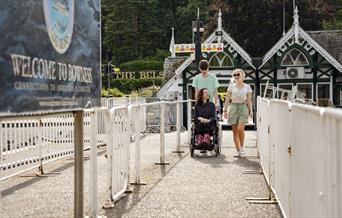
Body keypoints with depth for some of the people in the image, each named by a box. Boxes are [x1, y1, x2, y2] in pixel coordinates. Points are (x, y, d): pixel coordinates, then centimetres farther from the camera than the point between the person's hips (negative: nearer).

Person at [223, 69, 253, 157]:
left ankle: (242, 147, 3)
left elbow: (249, 100, 9)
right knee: (235, 131, 1)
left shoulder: (247, 87, 7)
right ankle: (238, 150, 9)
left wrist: (251, 110, -1)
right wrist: (225, 110, 0)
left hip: (243, 108, -2)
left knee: (240, 128, -18)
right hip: (233, 108, 2)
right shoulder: (231, 86, 8)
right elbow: (227, 99, 7)